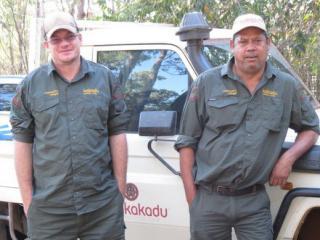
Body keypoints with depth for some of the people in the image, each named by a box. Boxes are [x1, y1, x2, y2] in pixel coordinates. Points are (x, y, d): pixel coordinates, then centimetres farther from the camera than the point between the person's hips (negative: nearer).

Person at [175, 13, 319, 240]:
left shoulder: (287, 87, 6)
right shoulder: (207, 83, 1)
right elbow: (187, 141, 3)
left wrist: (289, 158, -2)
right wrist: (191, 194, -2)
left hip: (255, 203, 1)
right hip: (208, 199, -1)